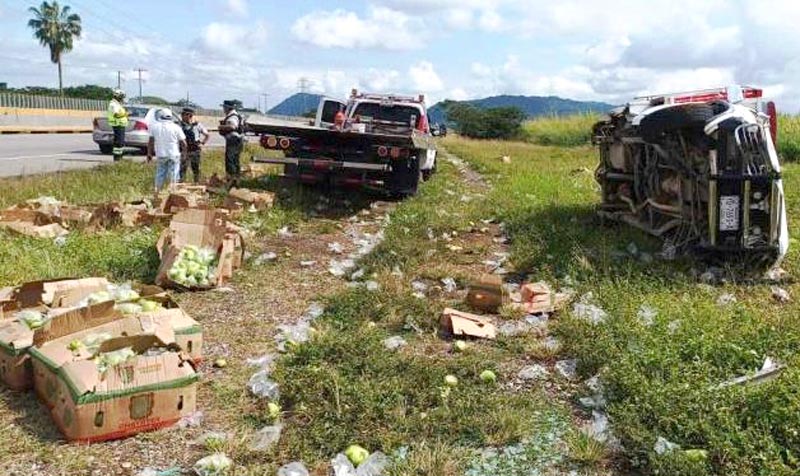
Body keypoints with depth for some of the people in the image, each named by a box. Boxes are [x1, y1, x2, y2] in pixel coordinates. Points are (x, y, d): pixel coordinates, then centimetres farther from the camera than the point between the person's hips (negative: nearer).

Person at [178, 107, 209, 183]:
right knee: (182, 169, -1)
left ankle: (197, 184, 17)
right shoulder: (181, 125, 2)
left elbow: (206, 135, 7)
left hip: (195, 151, -1)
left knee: (196, 169, 7)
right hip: (184, 151, 1)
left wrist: (202, 143, -1)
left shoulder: (197, 125, -2)